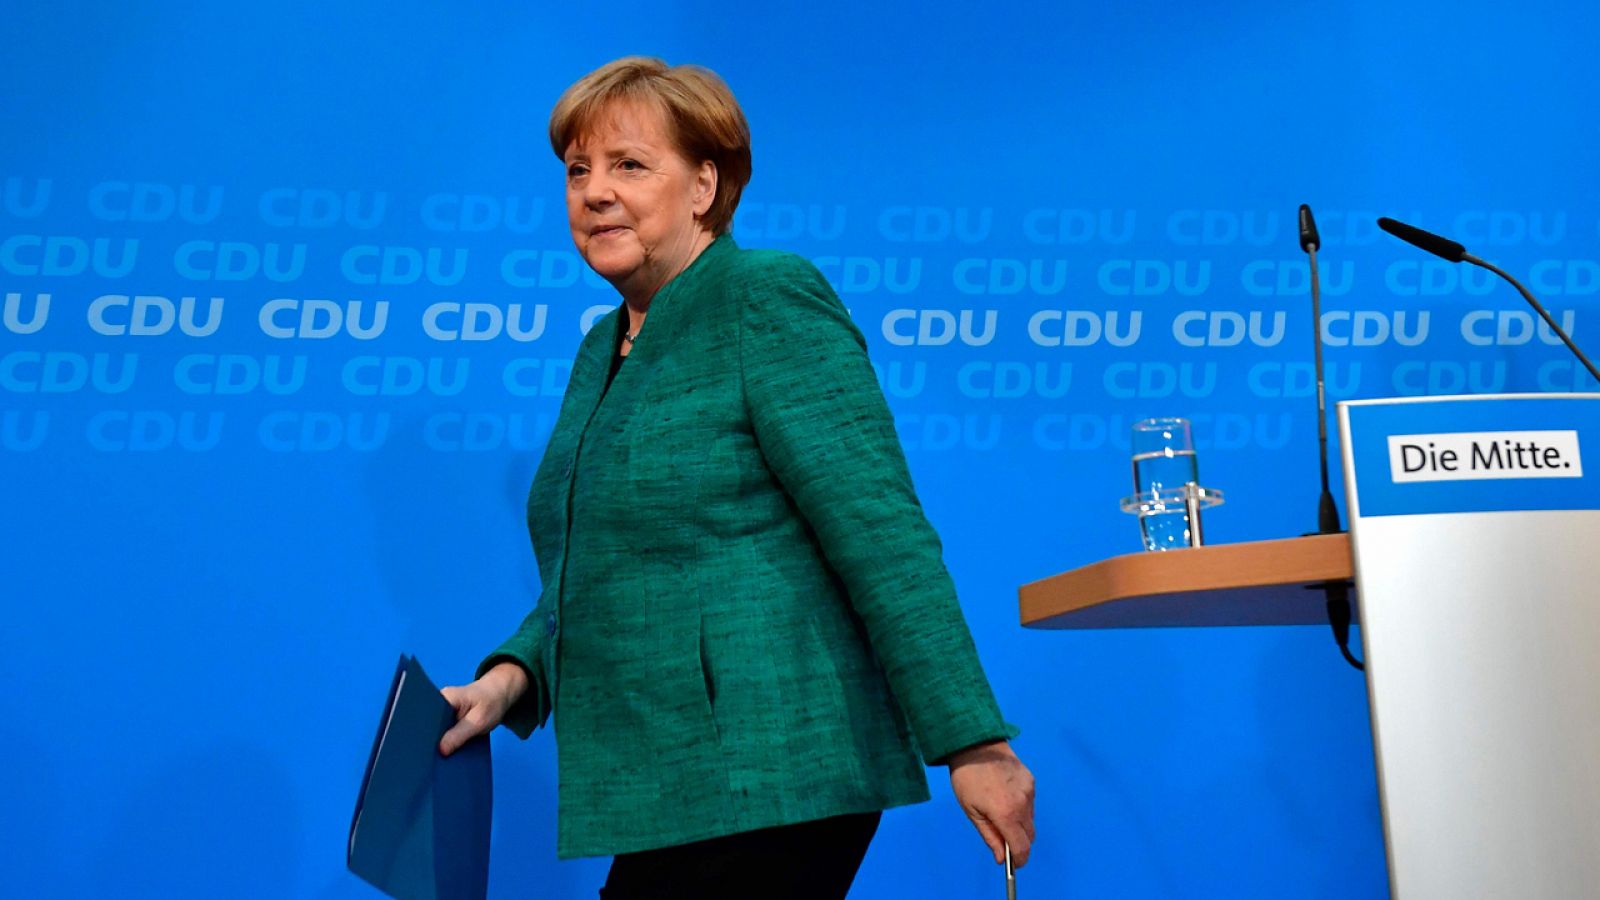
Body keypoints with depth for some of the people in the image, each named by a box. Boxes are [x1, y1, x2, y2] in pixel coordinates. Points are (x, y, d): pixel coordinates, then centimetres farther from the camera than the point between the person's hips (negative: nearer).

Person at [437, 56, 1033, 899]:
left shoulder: (770, 298, -10)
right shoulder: (603, 350, 14)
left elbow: (882, 537, -17)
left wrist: (971, 742, -19)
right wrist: (514, 675, 3)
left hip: (769, 784, -8)